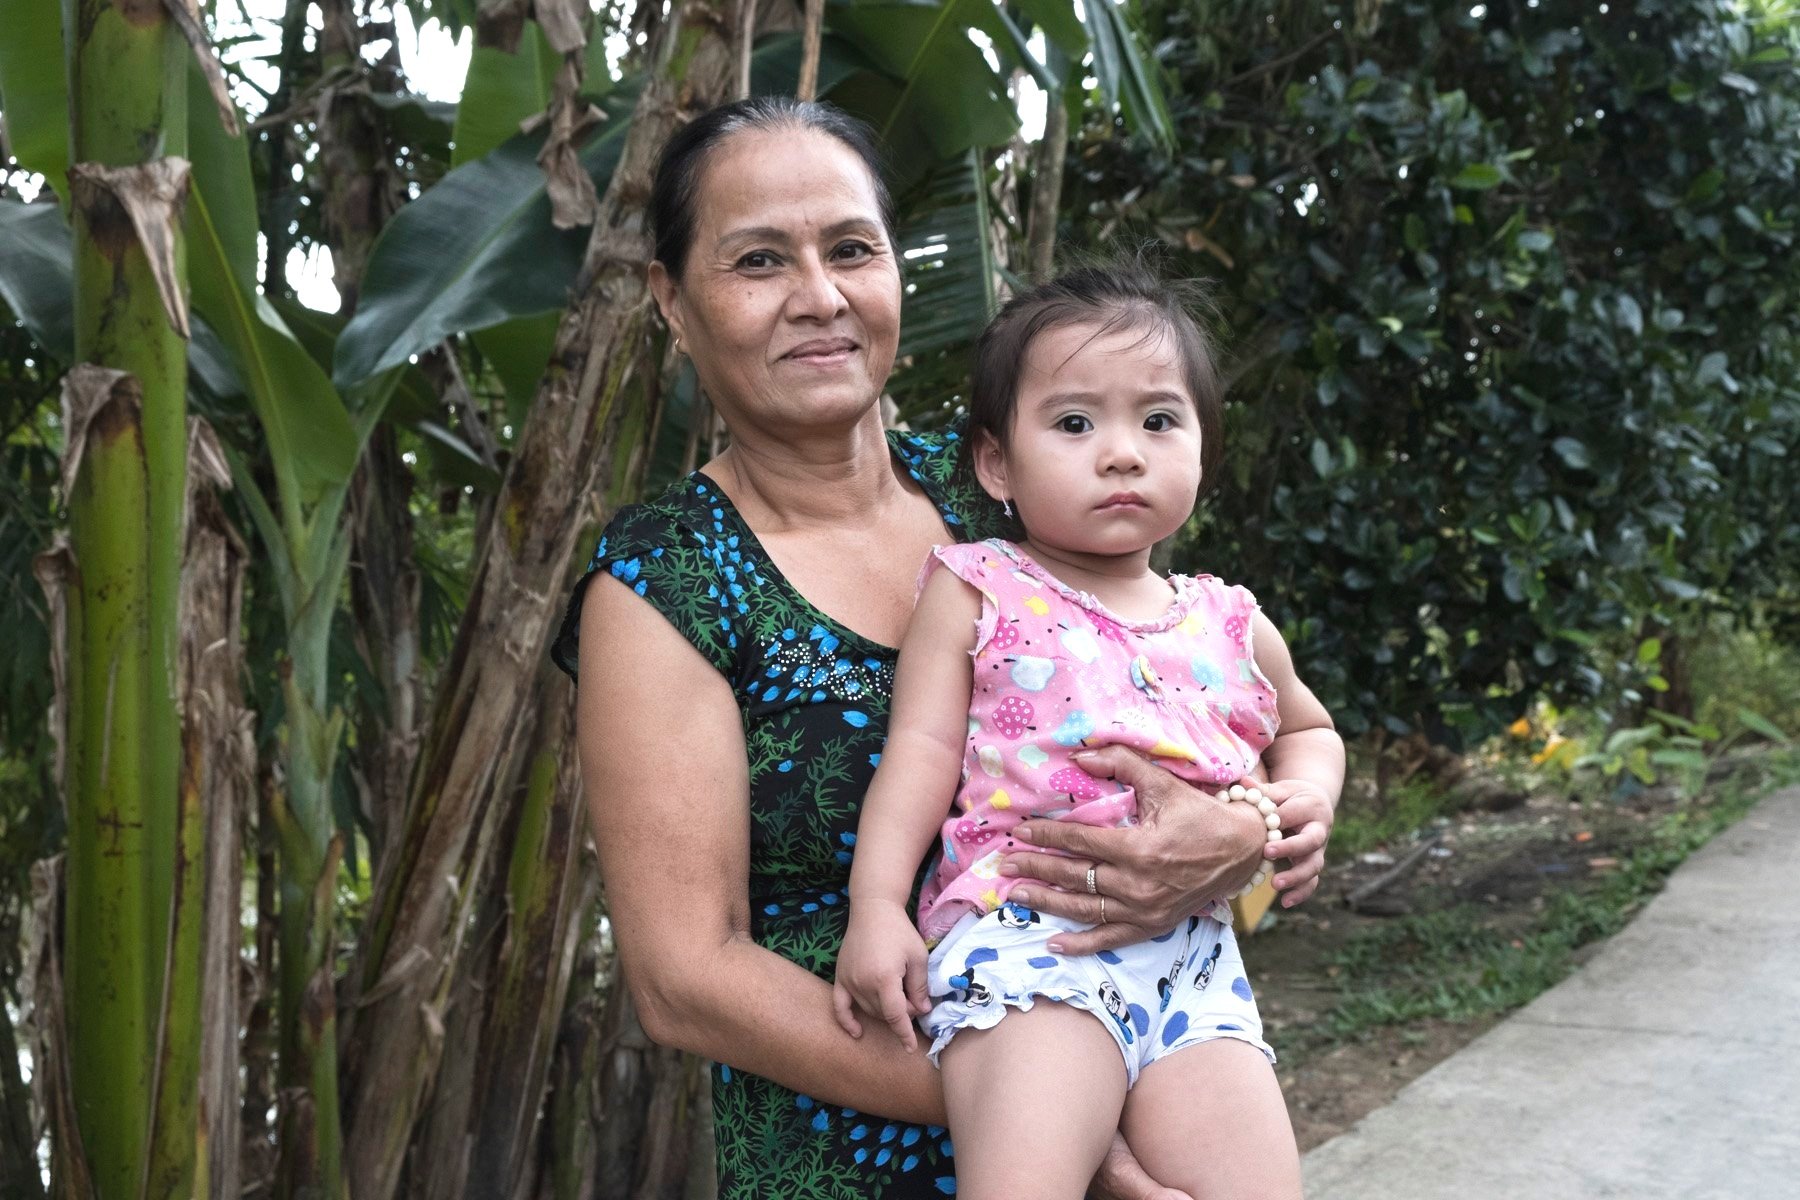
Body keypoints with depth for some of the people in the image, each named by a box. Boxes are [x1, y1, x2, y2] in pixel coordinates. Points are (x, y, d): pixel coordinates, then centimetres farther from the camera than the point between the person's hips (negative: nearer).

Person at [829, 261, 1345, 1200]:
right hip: (1023, 931, -4)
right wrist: (876, 906, -10)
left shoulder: (1232, 626, 18)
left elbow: (1307, 729, 36)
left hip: (1190, 950, 5)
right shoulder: (977, 595, 8)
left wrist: (1303, 793, 13)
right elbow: (923, 752, 2)